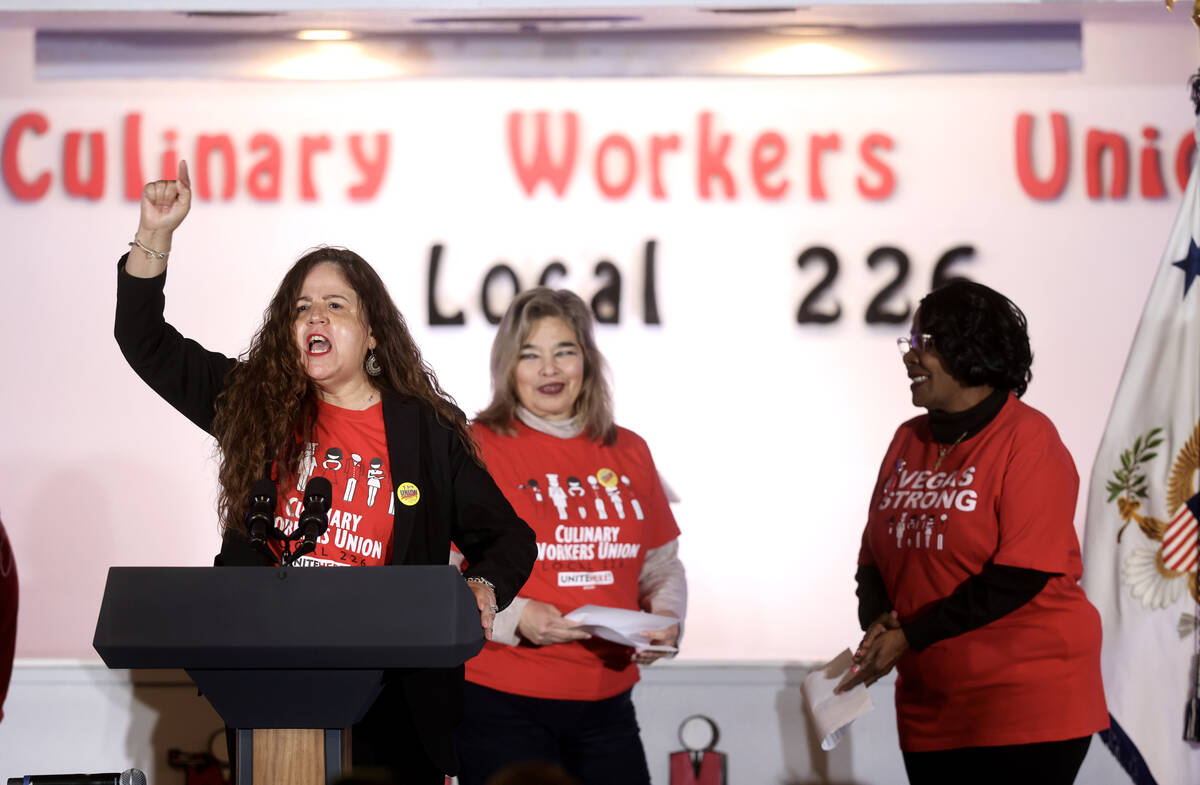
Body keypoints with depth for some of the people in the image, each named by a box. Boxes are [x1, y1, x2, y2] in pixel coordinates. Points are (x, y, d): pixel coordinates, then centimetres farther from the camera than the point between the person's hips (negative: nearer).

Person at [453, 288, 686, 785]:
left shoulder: (627, 453, 11)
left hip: (606, 705, 4)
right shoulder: (475, 448, -3)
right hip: (502, 706, -4)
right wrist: (513, 617, -19)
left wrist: (666, 621, -1)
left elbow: (662, 567, 20)